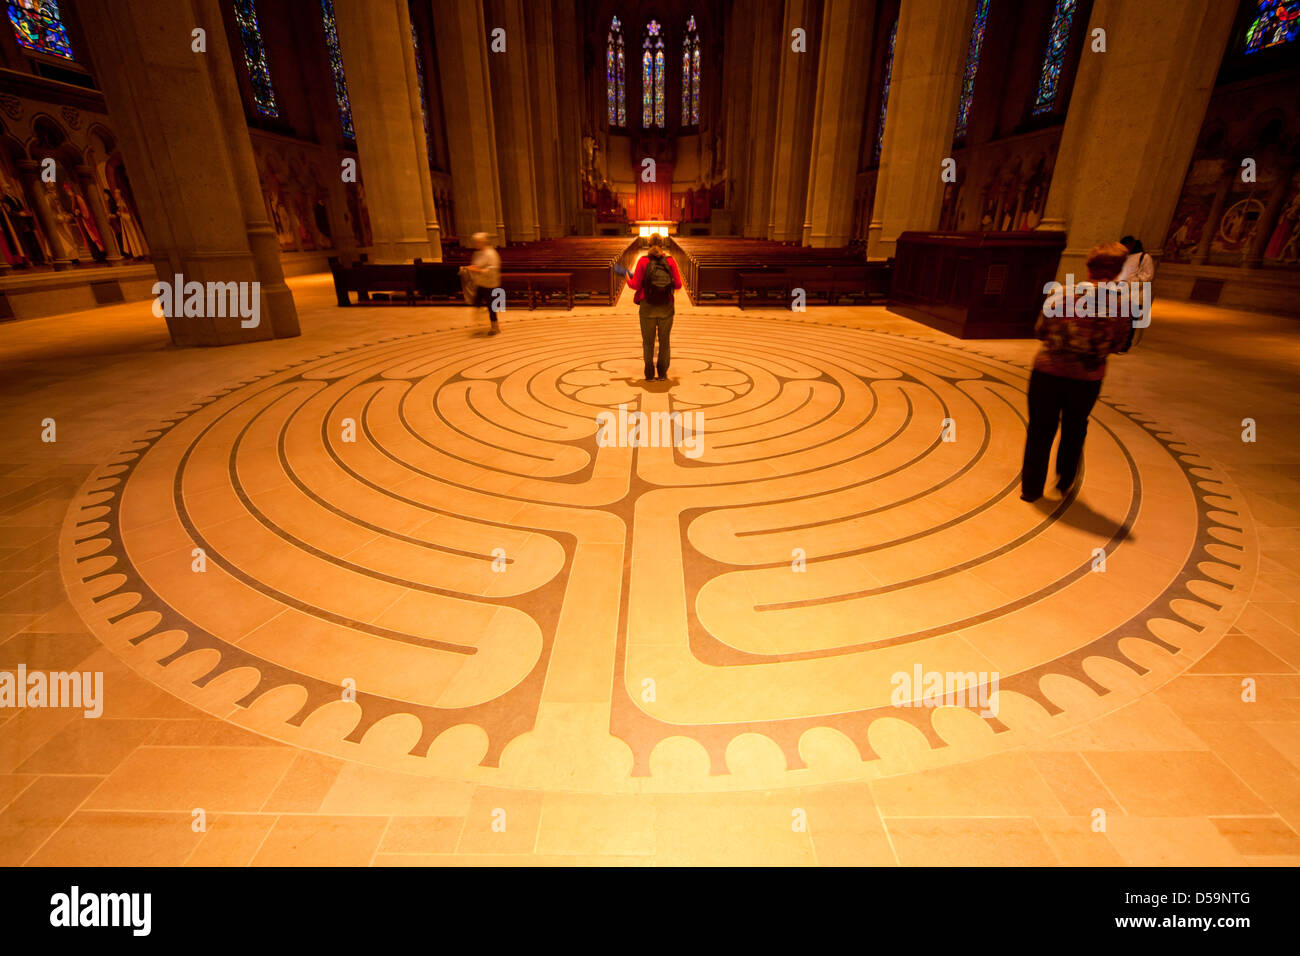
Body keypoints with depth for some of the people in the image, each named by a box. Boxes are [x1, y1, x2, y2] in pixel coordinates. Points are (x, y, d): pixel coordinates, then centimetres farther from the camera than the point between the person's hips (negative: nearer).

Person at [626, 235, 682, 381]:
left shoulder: (643, 261, -6)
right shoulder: (670, 261, -2)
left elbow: (635, 285, -7)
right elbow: (678, 285, -4)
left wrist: (629, 280, 14)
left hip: (647, 308, -1)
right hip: (666, 308, 1)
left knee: (648, 342, 10)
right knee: (664, 341, 12)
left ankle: (649, 374, 10)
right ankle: (662, 374, 14)